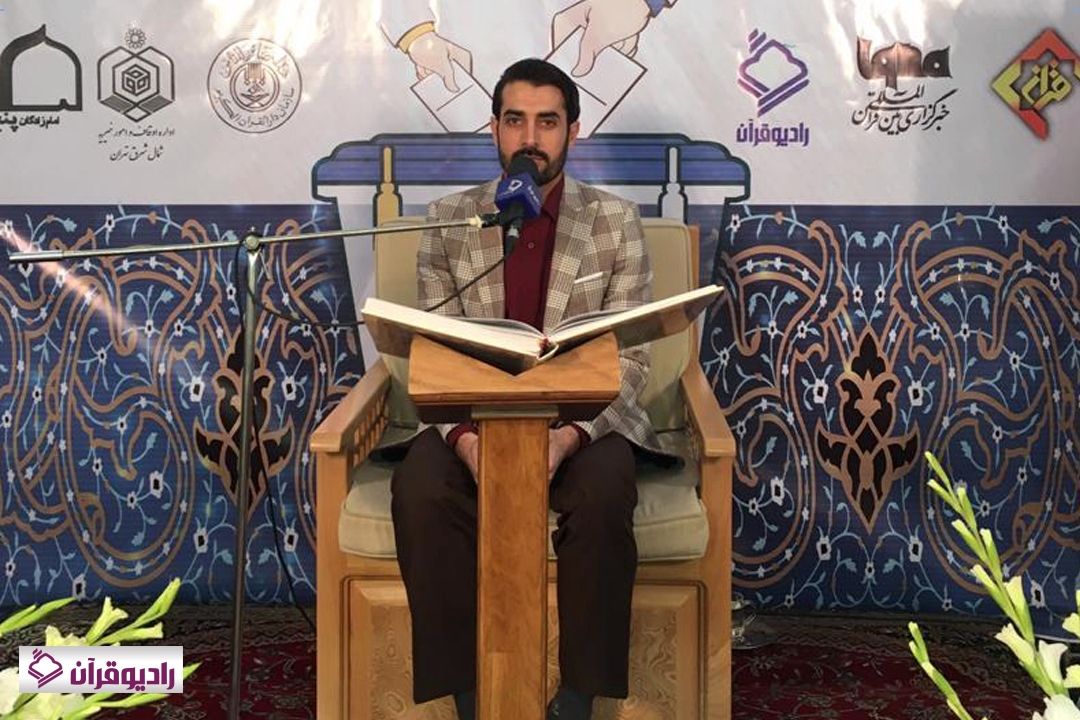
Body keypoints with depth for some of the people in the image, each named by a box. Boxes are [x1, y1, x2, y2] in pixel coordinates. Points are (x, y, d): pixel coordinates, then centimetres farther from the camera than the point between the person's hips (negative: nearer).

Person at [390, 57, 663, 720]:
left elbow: (630, 356, -5)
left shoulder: (616, 221, 0)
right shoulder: (449, 220, 4)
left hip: (584, 420, -1)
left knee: (604, 493, -34)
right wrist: (464, 435, -21)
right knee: (420, 489, -30)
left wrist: (569, 435, -23)